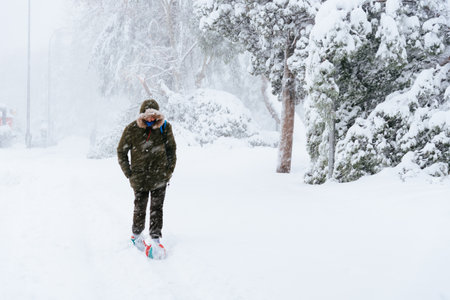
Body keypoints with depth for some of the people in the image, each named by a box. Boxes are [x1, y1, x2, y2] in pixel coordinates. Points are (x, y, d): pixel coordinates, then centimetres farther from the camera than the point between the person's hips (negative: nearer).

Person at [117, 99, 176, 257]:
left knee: (157, 208, -1)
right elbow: (121, 151, 4)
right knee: (140, 208, 5)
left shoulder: (164, 127, -4)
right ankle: (136, 235, 27)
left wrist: (170, 170, 6)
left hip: (159, 176, 0)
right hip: (140, 177, 0)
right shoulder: (131, 129, -8)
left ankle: (155, 239, 5)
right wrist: (129, 173, 1)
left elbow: (171, 149, 10)